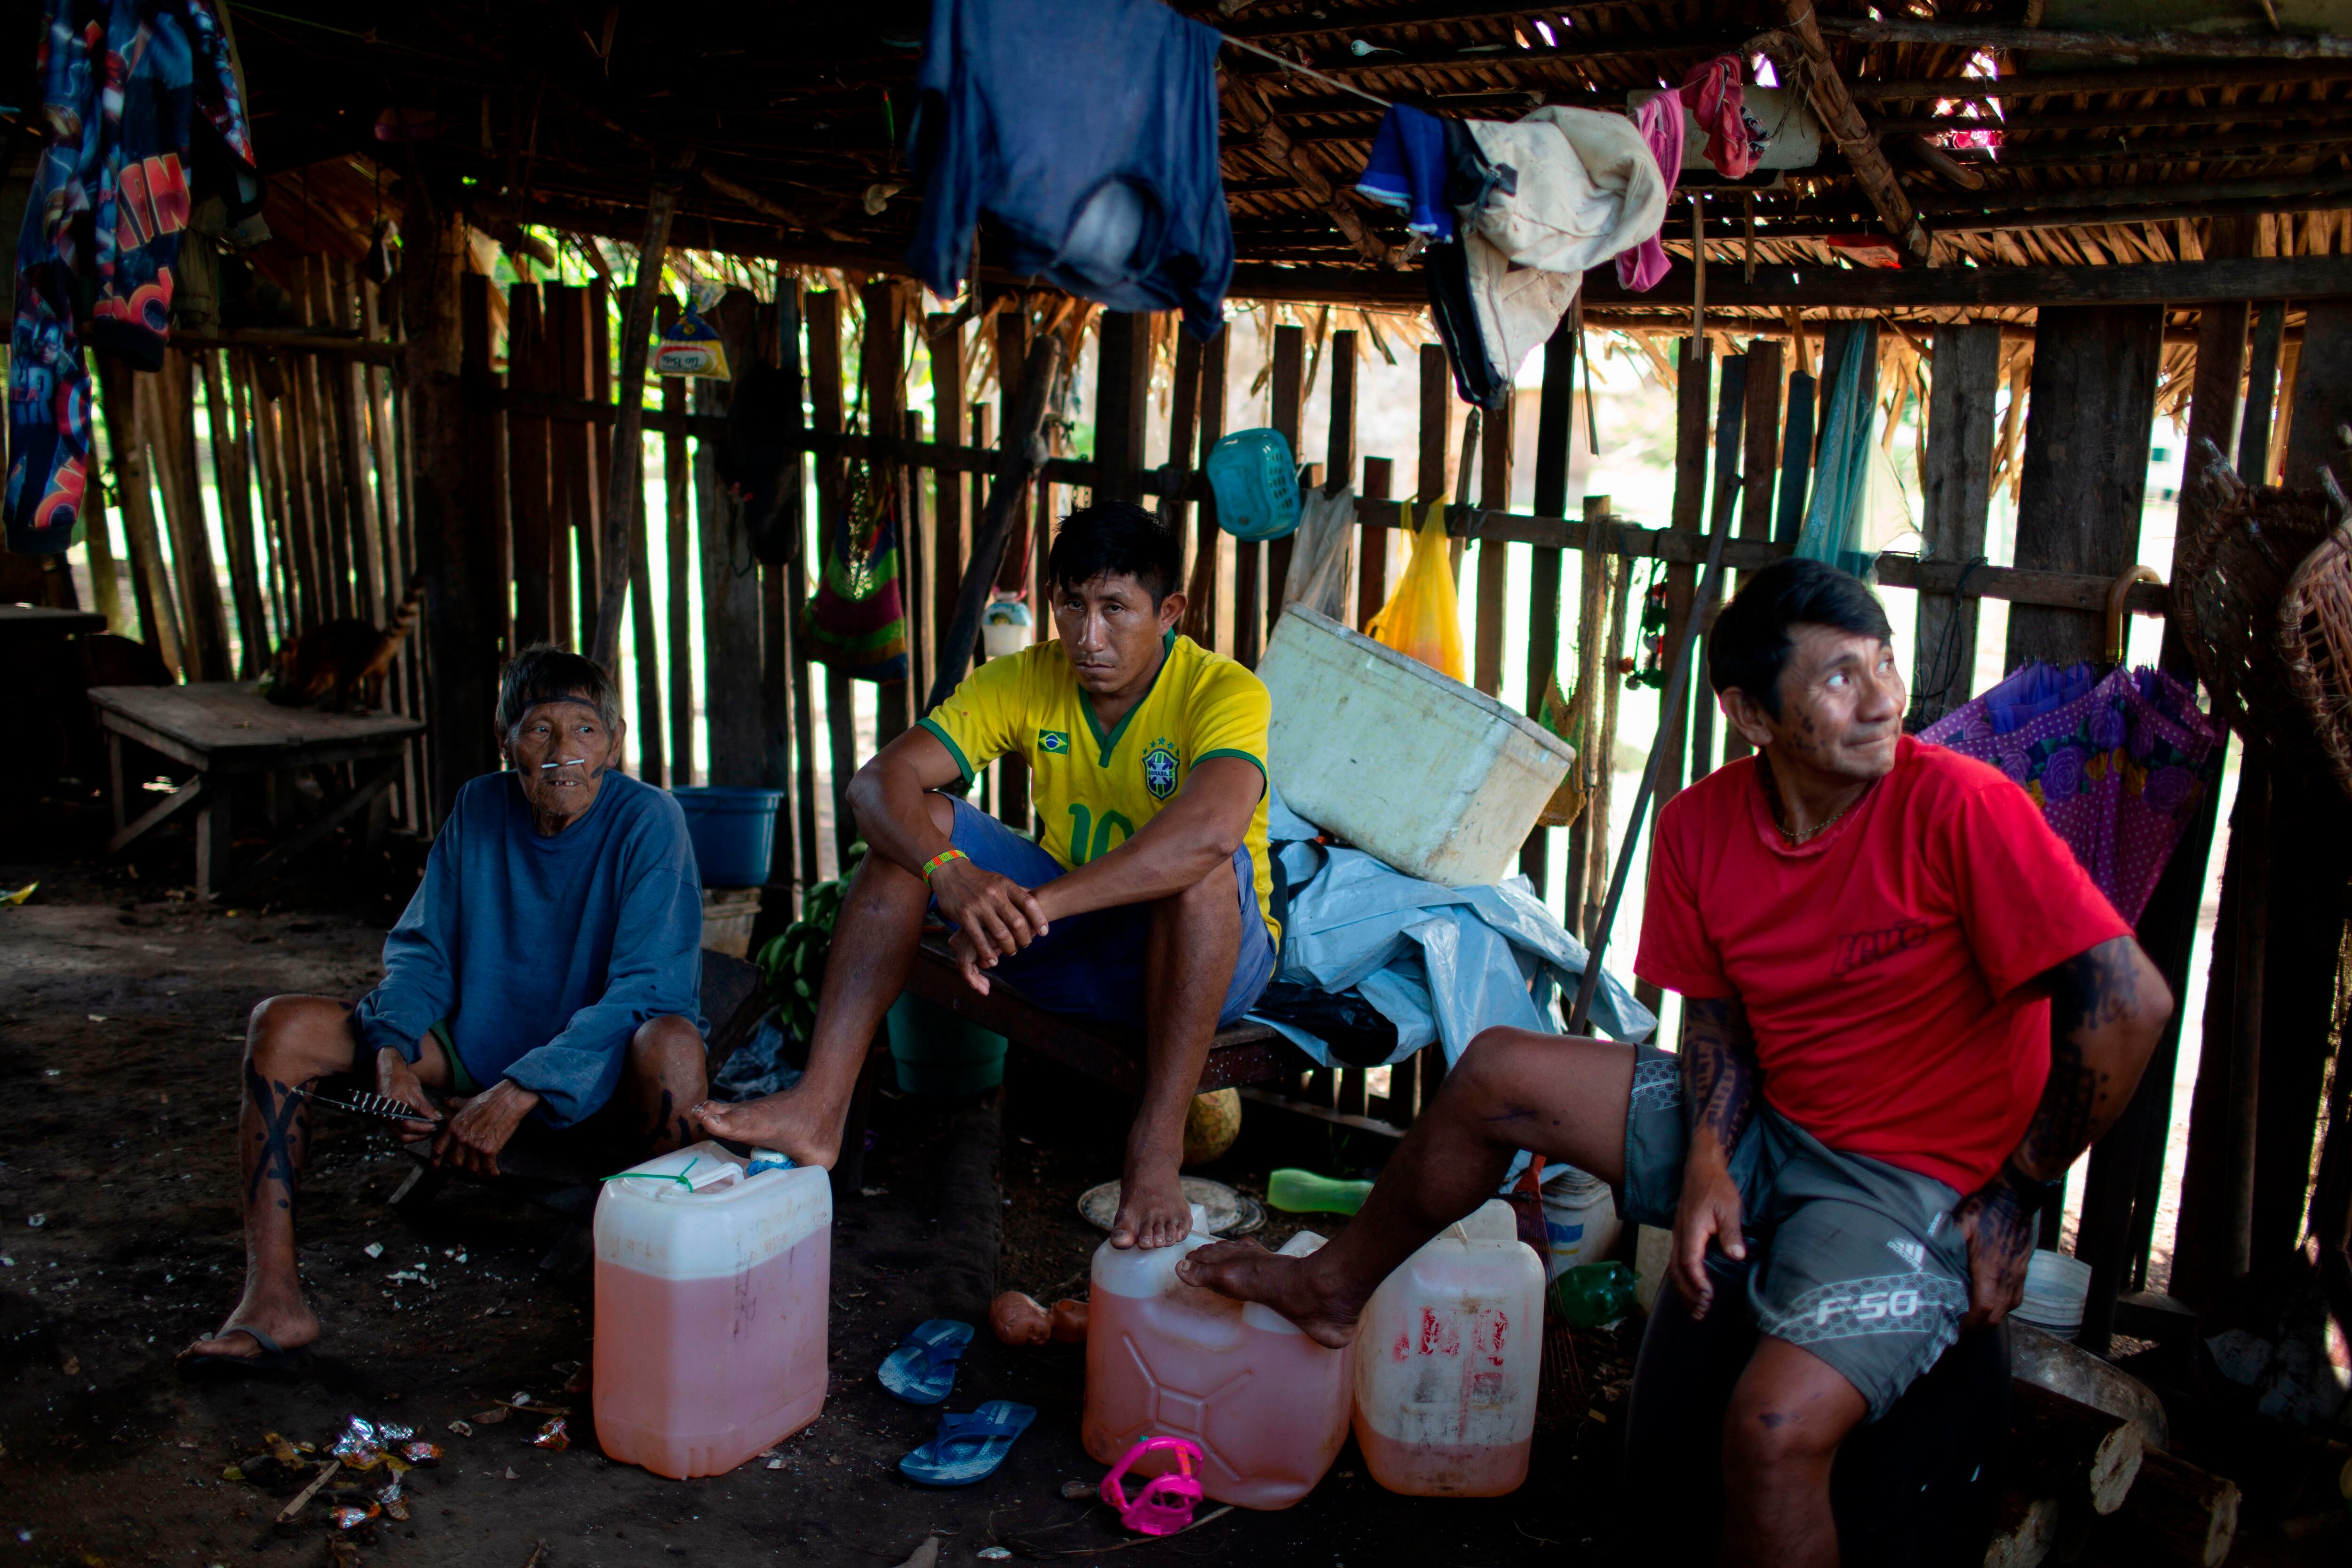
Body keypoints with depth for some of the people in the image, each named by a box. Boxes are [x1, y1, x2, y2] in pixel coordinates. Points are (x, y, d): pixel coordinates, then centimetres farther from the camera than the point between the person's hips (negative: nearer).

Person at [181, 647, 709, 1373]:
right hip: (478, 1053, 5)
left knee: (672, 1044, -39)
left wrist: (518, 1094, -31)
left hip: (598, 1082, -5)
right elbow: (421, 951, 5)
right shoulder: (479, 809, 0)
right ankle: (272, 1300, -12)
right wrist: (392, 1054, -16)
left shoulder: (646, 820, -16)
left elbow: (645, 990, -23)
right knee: (279, 1026, -8)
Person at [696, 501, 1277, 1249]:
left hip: (1209, 957, -4)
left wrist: (1037, 904, -49)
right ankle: (820, 1107, -24)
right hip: (1067, 939, 4)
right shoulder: (1026, 680, -7)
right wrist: (950, 872, -40)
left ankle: (1157, 1148, -32)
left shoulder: (1225, 692, -20)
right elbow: (878, 780, -18)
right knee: (918, 824, -15)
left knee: (1207, 865, -37)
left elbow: (1212, 828, -42)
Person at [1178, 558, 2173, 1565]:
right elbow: (1717, 1012, 8)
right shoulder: (1702, 824, -5)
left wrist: (2015, 1198, -13)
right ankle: (1339, 1285, 29)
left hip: (1918, 1182, -6)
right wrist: (1708, 1161, -10)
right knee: (1495, 1075, 5)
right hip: (1766, 1130, 6)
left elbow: (2130, 1002, -20)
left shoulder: (1961, 808, -21)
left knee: (1777, 1421, -30)